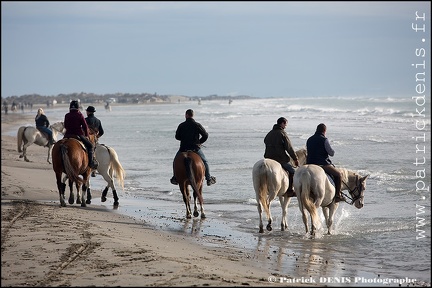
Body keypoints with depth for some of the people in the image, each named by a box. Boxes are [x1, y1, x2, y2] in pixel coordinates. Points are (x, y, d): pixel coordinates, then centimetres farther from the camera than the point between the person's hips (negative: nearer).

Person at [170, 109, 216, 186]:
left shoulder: (181, 125, -3)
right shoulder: (197, 125, -6)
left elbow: (177, 137, 9)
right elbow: (206, 135, -1)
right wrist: (200, 142, 15)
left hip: (183, 149, 0)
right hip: (196, 148, 0)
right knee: (204, 162, 18)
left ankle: (175, 178, 17)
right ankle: (209, 179, 16)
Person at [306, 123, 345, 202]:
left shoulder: (309, 140, 10)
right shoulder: (324, 140, -12)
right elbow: (332, 153, -10)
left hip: (310, 164, 6)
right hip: (323, 164, -6)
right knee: (338, 174, 7)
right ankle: (338, 195, 3)